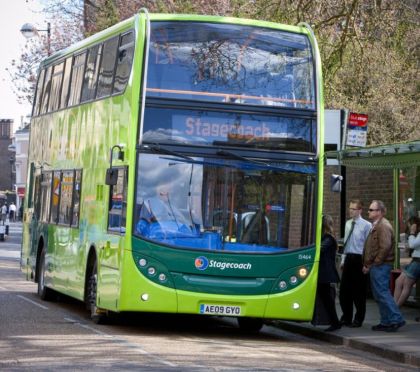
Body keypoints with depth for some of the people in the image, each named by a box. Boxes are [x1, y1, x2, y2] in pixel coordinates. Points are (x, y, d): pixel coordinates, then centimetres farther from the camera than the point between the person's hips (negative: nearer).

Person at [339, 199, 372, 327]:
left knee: (358, 292, 2)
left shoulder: (366, 225, -9)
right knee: (344, 289, 9)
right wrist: (343, 260, 15)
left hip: (359, 259, -6)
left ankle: (358, 320, 13)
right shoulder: (348, 224, 11)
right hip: (348, 258, 6)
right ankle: (346, 318, 22)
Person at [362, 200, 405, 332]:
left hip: (380, 266, -10)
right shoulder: (375, 226, 20)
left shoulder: (383, 226, -14)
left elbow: (385, 247, -22)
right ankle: (386, 322, 14)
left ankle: (396, 319, -10)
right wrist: (367, 265, 16)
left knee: (382, 293, -11)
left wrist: (374, 264, -18)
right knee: (379, 295, 11)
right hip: (376, 267, 10)